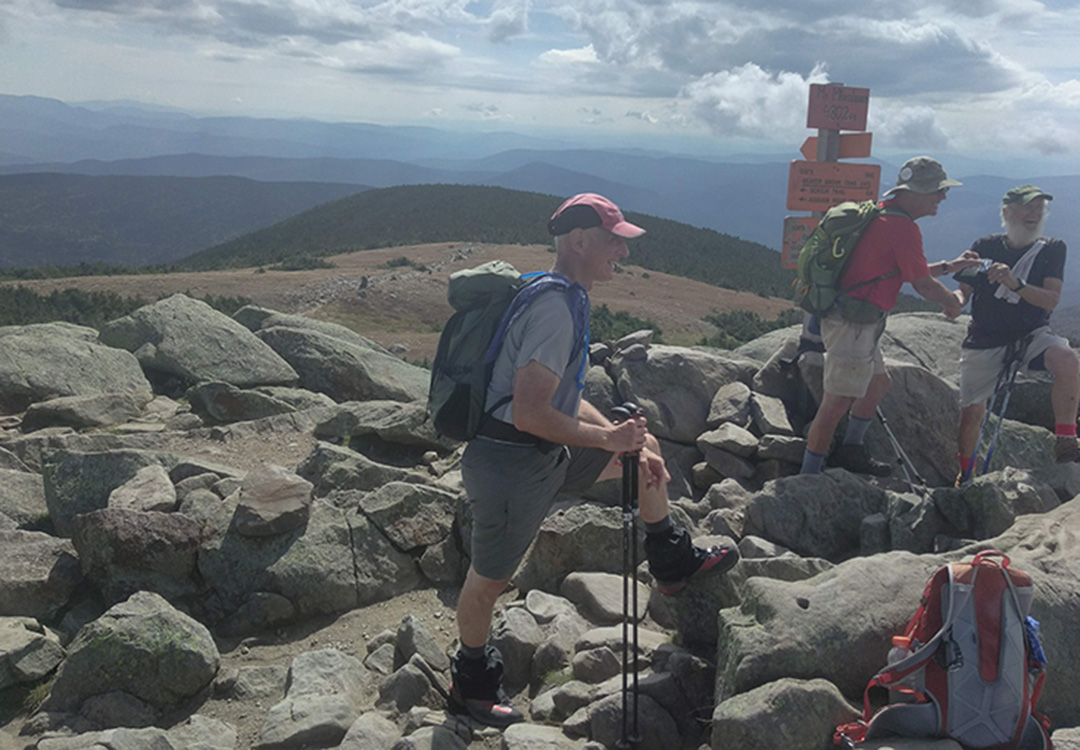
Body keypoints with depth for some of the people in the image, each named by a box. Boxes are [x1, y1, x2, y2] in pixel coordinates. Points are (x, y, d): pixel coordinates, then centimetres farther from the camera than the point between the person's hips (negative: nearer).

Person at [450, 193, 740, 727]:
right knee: (489, 580, 10)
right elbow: (529, 413, -29)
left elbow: (566, 401, 16)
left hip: (544, 455, 10)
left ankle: (672, 564, 34)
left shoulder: (566, 299, 9)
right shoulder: (557, 307, -24)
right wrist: (607, 438, -17)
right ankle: (471, 682, 34)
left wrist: (628, 444, 8)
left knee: (643, 445, 19)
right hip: (510, 465, -10)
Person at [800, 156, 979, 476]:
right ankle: (809, 478, -2)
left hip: (858, 321, 11)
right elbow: (922, 284, -10)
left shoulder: (882, 215, 15)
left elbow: (908, 270, 27)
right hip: (853, 325, -11)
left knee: (879, 382, 24)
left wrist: (949, 267, 27)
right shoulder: (902, 227, -16)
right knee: (837, 403, -7)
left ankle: (850, 450, 36)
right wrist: (952, 300, 9)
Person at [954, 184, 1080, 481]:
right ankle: (965, 475, 29)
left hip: (1031, 335, -1)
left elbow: (1051, 300, -13)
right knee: (972, 411, 3)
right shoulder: (985, 247, 0)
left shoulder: (1052, 249, -2)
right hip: (984, 341, 1)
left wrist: (1016, 284, -30)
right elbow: (964, 290, 5)